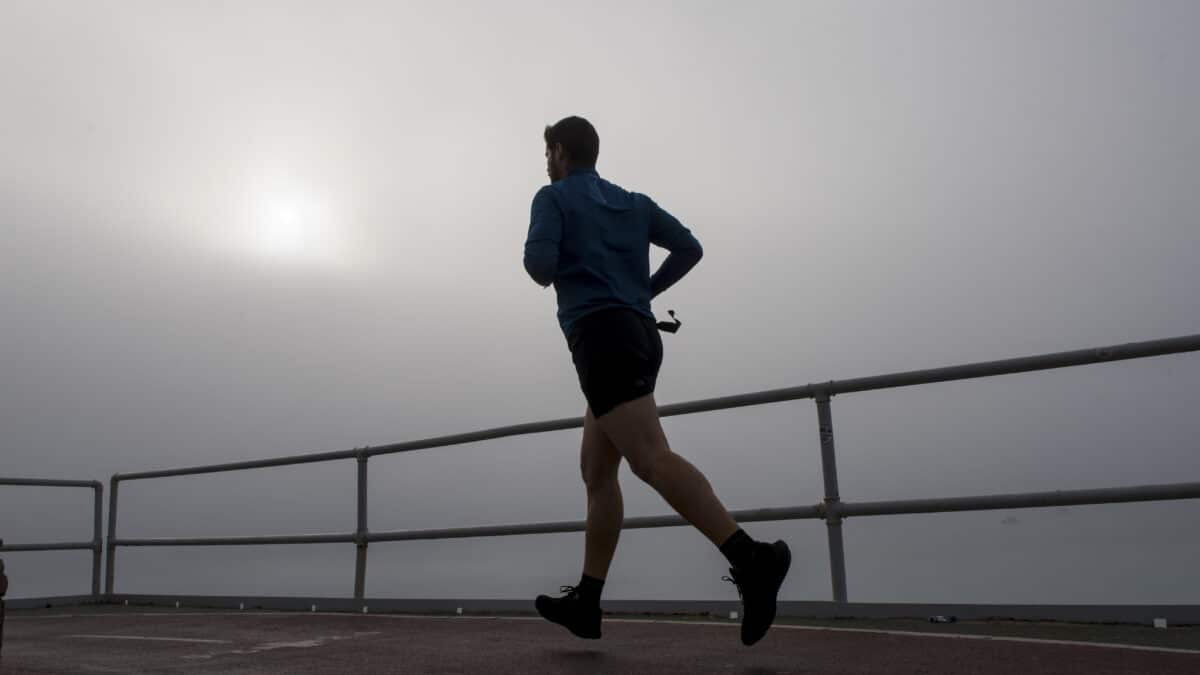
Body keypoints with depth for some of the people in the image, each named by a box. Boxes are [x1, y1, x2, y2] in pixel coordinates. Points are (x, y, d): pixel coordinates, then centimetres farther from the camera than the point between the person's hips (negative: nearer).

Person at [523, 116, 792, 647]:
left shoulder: (553, 197, 6)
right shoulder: (633, 202, 24)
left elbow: (540, 263, -10)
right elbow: (689, 248, 13)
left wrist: (544, 273, 14)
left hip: (601, 337, -8)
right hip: (640, 335, 8)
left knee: (651, 460, -20)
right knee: (596, 470, 10)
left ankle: (752, 559, -33)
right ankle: (585, 601, 10)